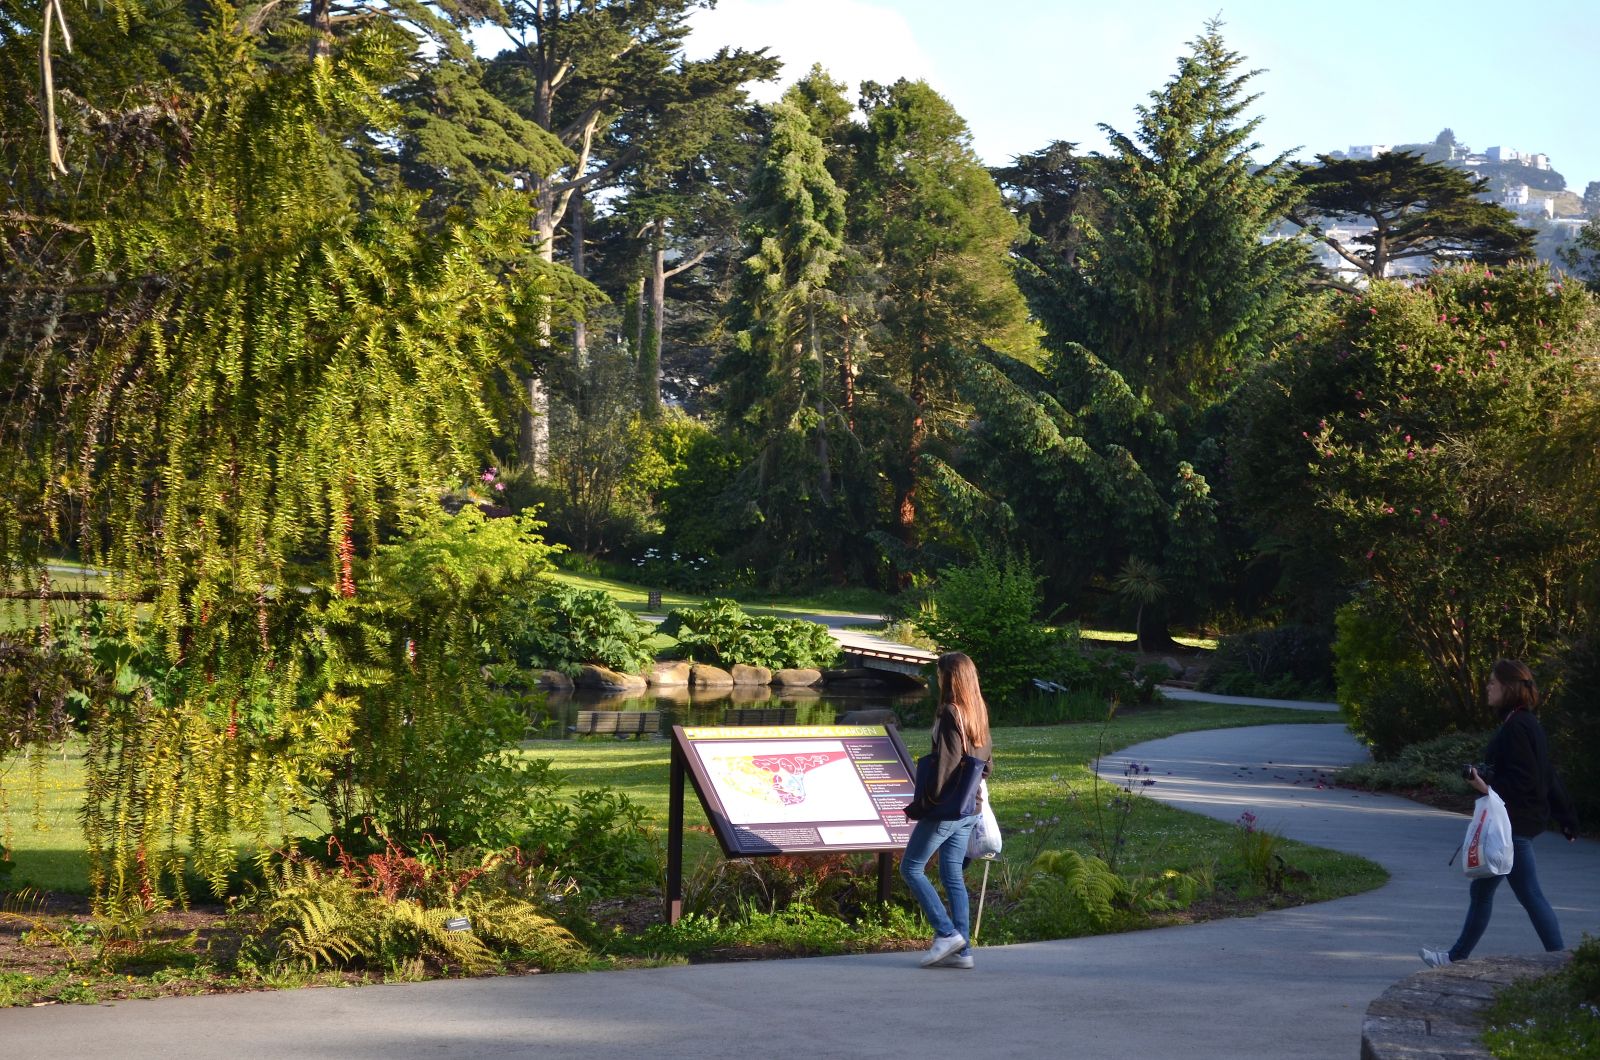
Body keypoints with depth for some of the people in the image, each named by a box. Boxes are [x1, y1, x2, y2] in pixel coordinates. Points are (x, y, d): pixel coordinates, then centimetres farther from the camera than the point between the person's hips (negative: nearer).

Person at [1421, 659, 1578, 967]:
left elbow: (1524, 780, -23)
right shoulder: (1528, 724, 13)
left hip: (1514, 824, -11)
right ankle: (1457, 956, 24)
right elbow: (1548, 778, 17)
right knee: (1481, 889, 16)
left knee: (1530, 895, -2)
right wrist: (1566, 819, 19)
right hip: (1517, 822, 11)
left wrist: (1488, 786, -29)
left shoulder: (1516, 728, -18)